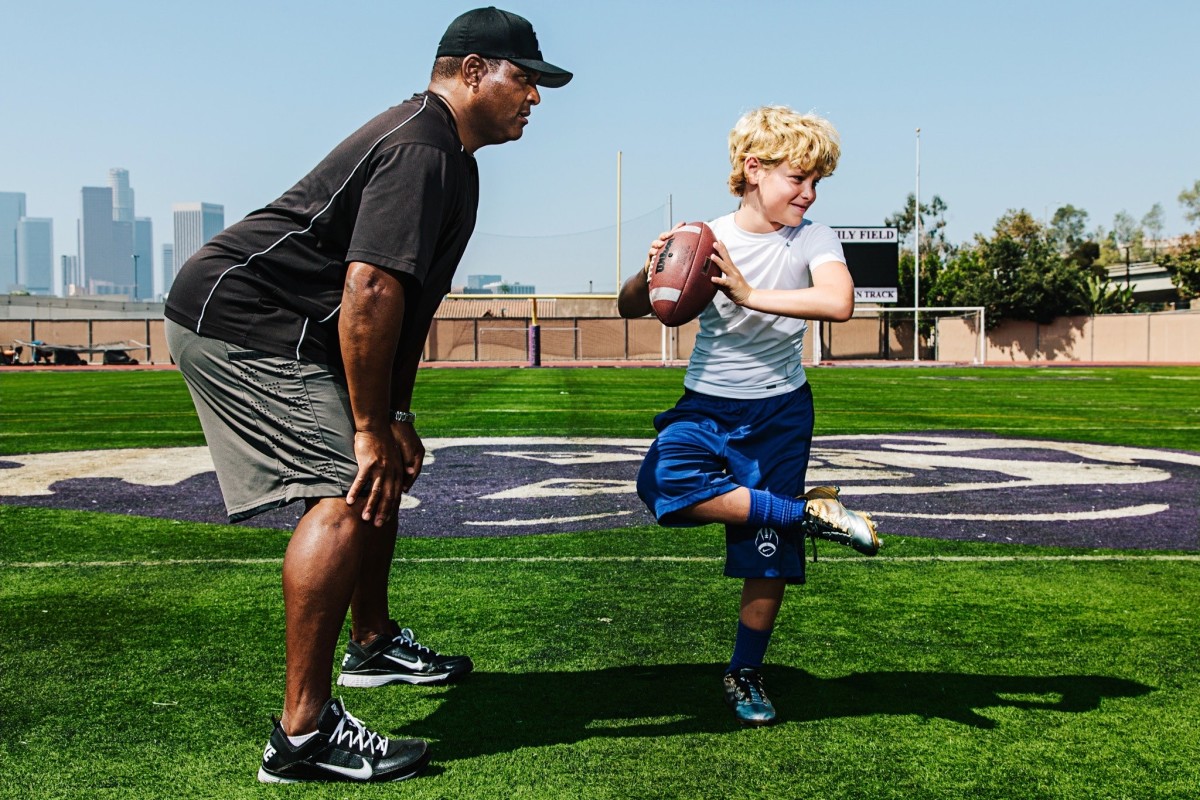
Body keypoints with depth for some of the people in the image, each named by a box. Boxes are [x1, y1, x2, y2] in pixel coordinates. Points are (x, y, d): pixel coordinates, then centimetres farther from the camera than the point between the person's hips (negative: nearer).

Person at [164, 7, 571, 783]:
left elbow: (407, 302, 19)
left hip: (289, 331, 11)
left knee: (384, 472, 19)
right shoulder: (419, 148, -19)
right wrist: (372, 426, -24)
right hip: (239, 319, -11)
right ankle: (304, 733, -17)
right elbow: (370, 289, -29)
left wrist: (397, 415, 15)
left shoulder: (449, 157, 16)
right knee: (349, 490, -21)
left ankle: (372, 644, 36)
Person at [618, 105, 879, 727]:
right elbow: (629, 309, 0)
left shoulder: (813, 239, -7)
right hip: (705, 404, 1)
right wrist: (650, 276, -21)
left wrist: (751, 294, -32)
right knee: (666, 483, -29)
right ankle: (811, 513, -14)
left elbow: (839, 303, -28)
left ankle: (745, 673, 23)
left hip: (778, 411, -1)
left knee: (770, 557, 1)